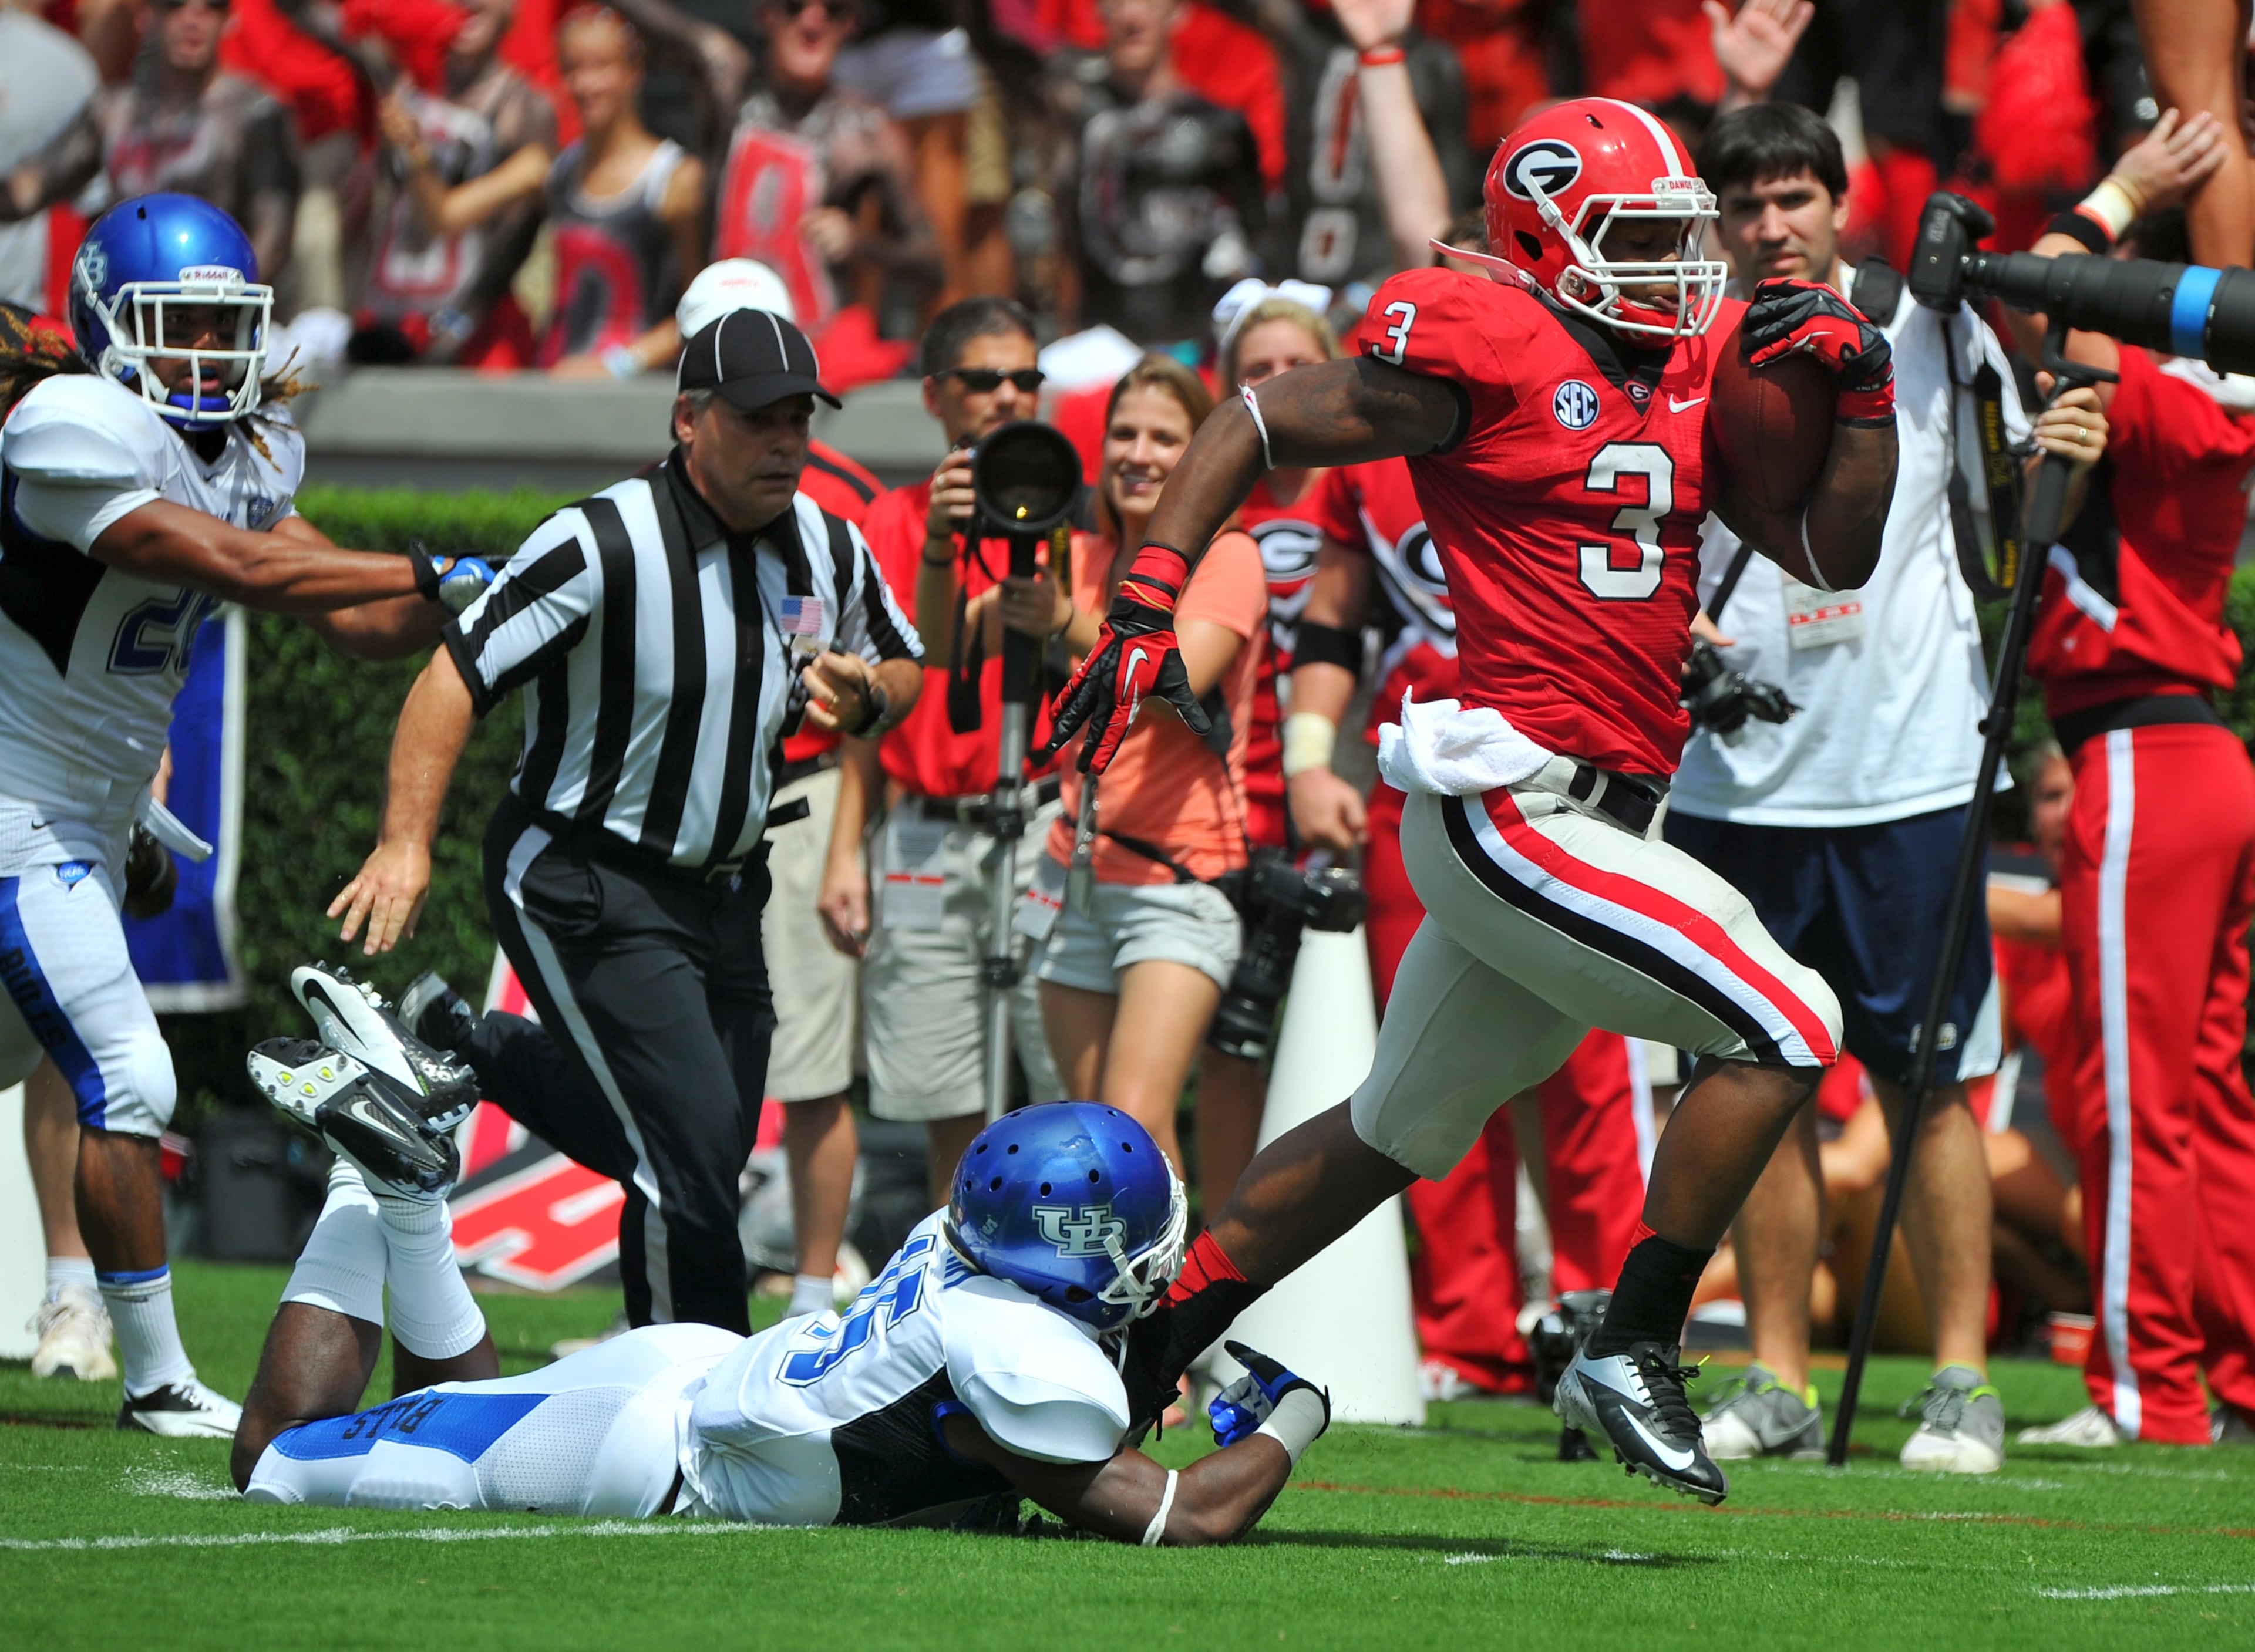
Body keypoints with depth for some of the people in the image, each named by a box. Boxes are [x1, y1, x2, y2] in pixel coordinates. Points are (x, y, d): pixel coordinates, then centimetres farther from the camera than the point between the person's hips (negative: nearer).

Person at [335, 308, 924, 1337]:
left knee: (706, 1156, 13)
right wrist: (405, 844, -28)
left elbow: (903, 670, 17)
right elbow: (457, 675, -20)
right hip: (587, 890, -7)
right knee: (690, 1153, -13)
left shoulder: (828, 551, 0)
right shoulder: (605, 546, -21)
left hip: (721, 892, 7)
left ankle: (461, 1049, 31)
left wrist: (865, 696, -8)